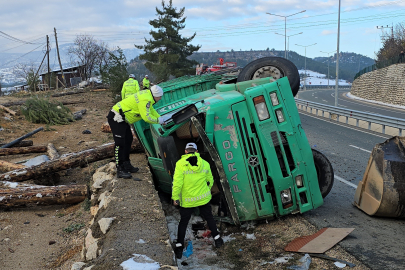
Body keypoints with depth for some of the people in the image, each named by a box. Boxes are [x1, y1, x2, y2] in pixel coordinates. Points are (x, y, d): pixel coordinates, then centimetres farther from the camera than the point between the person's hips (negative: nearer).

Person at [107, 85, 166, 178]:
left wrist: (160, 119, 18)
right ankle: (120, 170, -10)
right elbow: (146, 117, -25)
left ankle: (126, 165, 24)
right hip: (117, 118, -11)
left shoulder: (147, 94, 10)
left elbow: (151, 110, 24)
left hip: (122, 119, 11)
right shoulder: (146, 99, -22)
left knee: (128, 140, 15)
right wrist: (158, 121, -10)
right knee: (120, 143, -12)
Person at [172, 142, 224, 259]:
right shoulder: (205, 164, -4)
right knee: (209, 217, 22)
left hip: (187, 200, -2)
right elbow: (210, 181, 7)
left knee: (183, 222, 12)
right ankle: (217, 239, 35)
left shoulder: (180, 164, -15)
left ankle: (179, 247, 18)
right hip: (204, 198, 2)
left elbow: (177, 183, -17)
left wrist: (175, 197, -5)